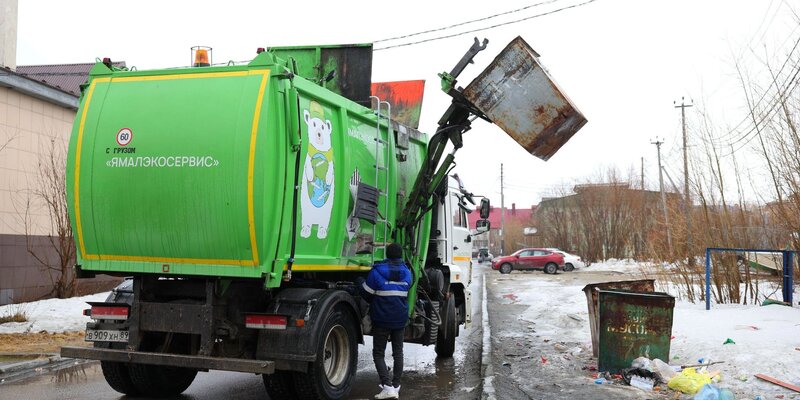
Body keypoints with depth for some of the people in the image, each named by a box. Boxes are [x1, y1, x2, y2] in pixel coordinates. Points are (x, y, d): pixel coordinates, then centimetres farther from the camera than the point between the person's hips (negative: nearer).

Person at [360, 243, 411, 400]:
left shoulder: (376, 272, -14)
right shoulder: (407, 273, 1)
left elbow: (366, 294, -8)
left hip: (381, 320, -4)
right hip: (400, 319, 4)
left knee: (378, 354, 4)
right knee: (398, 352, 15)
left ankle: (388, 386, -9)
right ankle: (396, 386, 18)